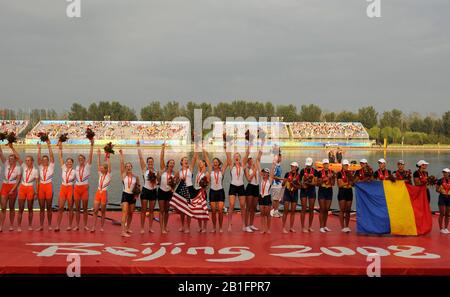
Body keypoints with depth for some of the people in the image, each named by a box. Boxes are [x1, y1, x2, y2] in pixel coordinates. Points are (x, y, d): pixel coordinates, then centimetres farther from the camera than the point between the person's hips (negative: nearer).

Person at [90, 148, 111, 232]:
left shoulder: (108, 175, -3)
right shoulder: (100, 175, 8)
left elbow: (109, 166, -15)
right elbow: (98, 165, 4)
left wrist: (108, 158, -19)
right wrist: (99, 156, -1)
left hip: (104, 193, -4)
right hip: (98, 192, 4)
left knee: (103, 211, 4)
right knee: (95, 210, -1)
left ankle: (101, 227, 13)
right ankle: (94, 226, 0)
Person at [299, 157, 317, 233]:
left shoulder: (314, 171, 2)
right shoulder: (302, 171, 1)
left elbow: (315, 182, -3)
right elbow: (300, 181, 4)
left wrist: (308, 183, -19)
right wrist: (302, 184, -17)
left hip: (312, 190, 2)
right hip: (303, 191, -2)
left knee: (311, 209, 6)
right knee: (304, 209, -4)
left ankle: (310, 226, 18)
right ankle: (303, 227, 0)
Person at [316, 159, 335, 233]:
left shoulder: (332, 172, 5)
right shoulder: (320, 172, -3)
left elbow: (333, 183, 1)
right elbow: (318, 183, -3)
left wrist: (330, 177, -14)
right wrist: (323, 179, -18)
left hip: (329, 191, 3)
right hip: (321, 191, -3)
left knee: (327, 210, 8)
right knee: (322, 209, -6)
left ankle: (325, 226, 19)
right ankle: (321, 227, -3)